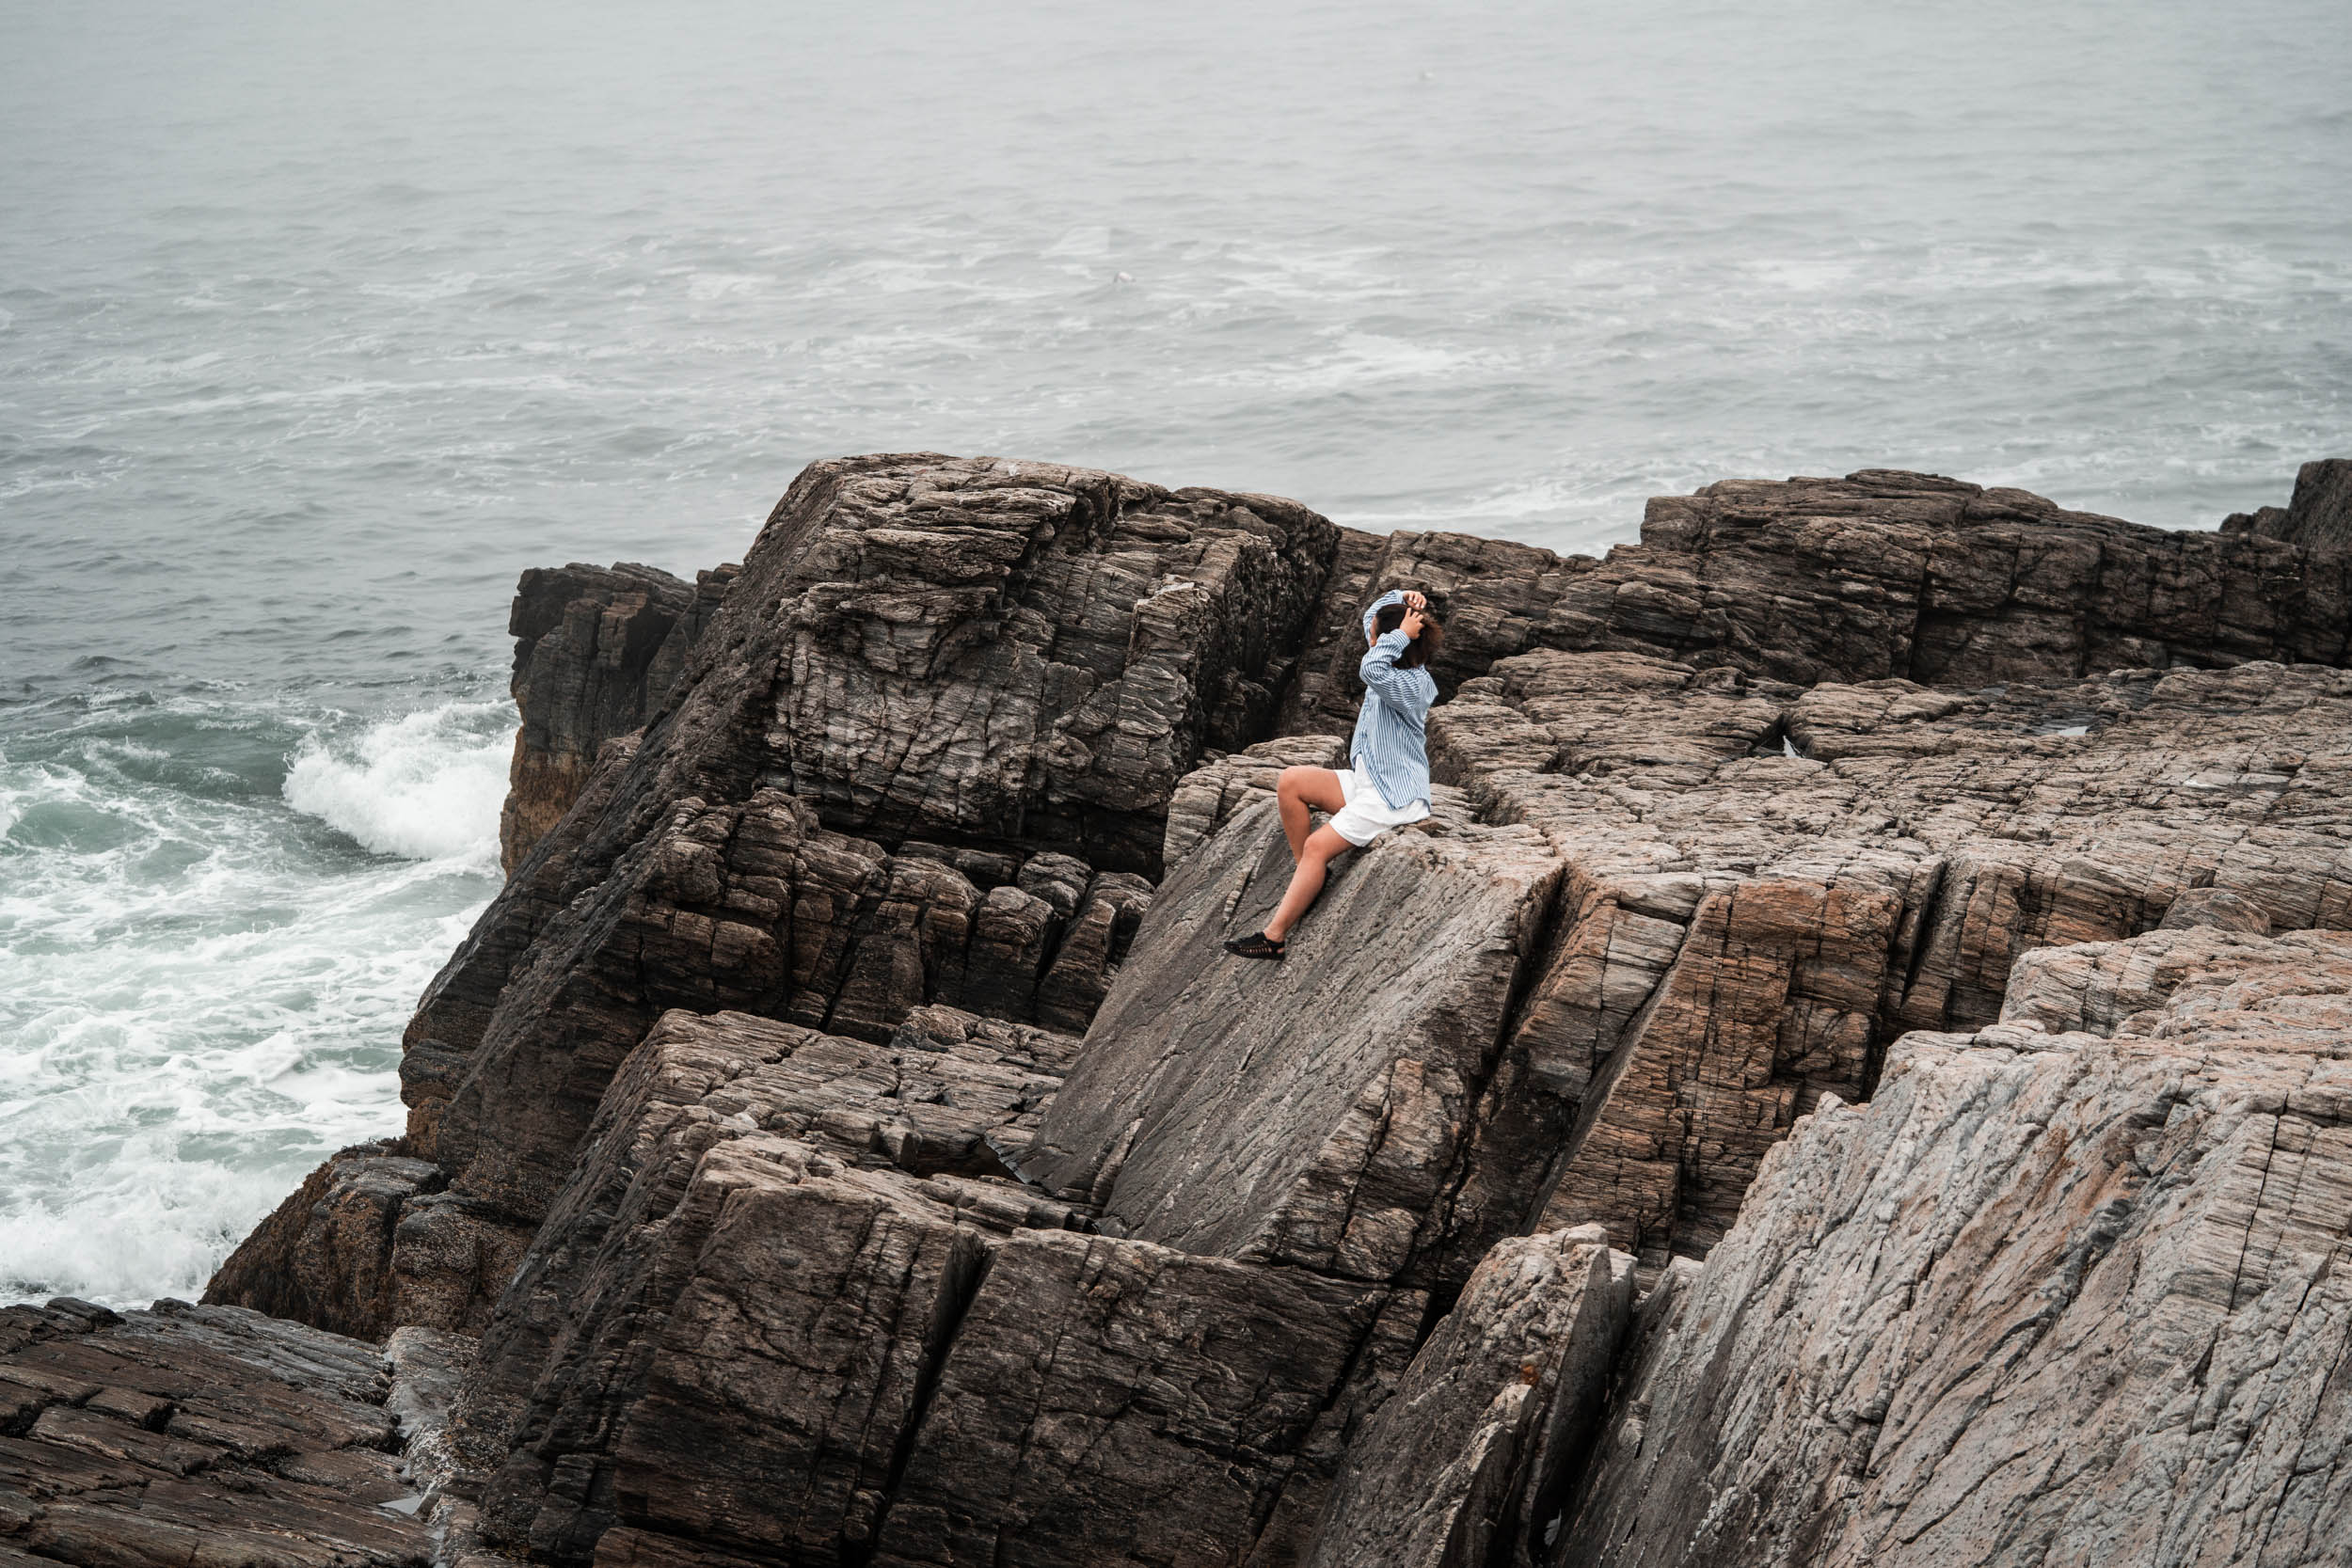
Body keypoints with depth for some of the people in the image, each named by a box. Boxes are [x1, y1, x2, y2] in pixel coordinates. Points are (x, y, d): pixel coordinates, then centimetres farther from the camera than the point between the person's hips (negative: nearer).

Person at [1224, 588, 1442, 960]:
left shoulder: (1413, 686, -22)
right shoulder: (1398, 668, 6)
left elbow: (1371, 670, -44)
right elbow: (1371, 616, 22)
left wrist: (1400, 634, -32)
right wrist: (1401, 597, 4)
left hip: (1395, 797, -10)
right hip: (1366, 781, 10)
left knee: (1318, 846, -17)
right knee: (1290, 782, -2)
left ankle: (1275, 936, -16)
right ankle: (1308, 874, 3)